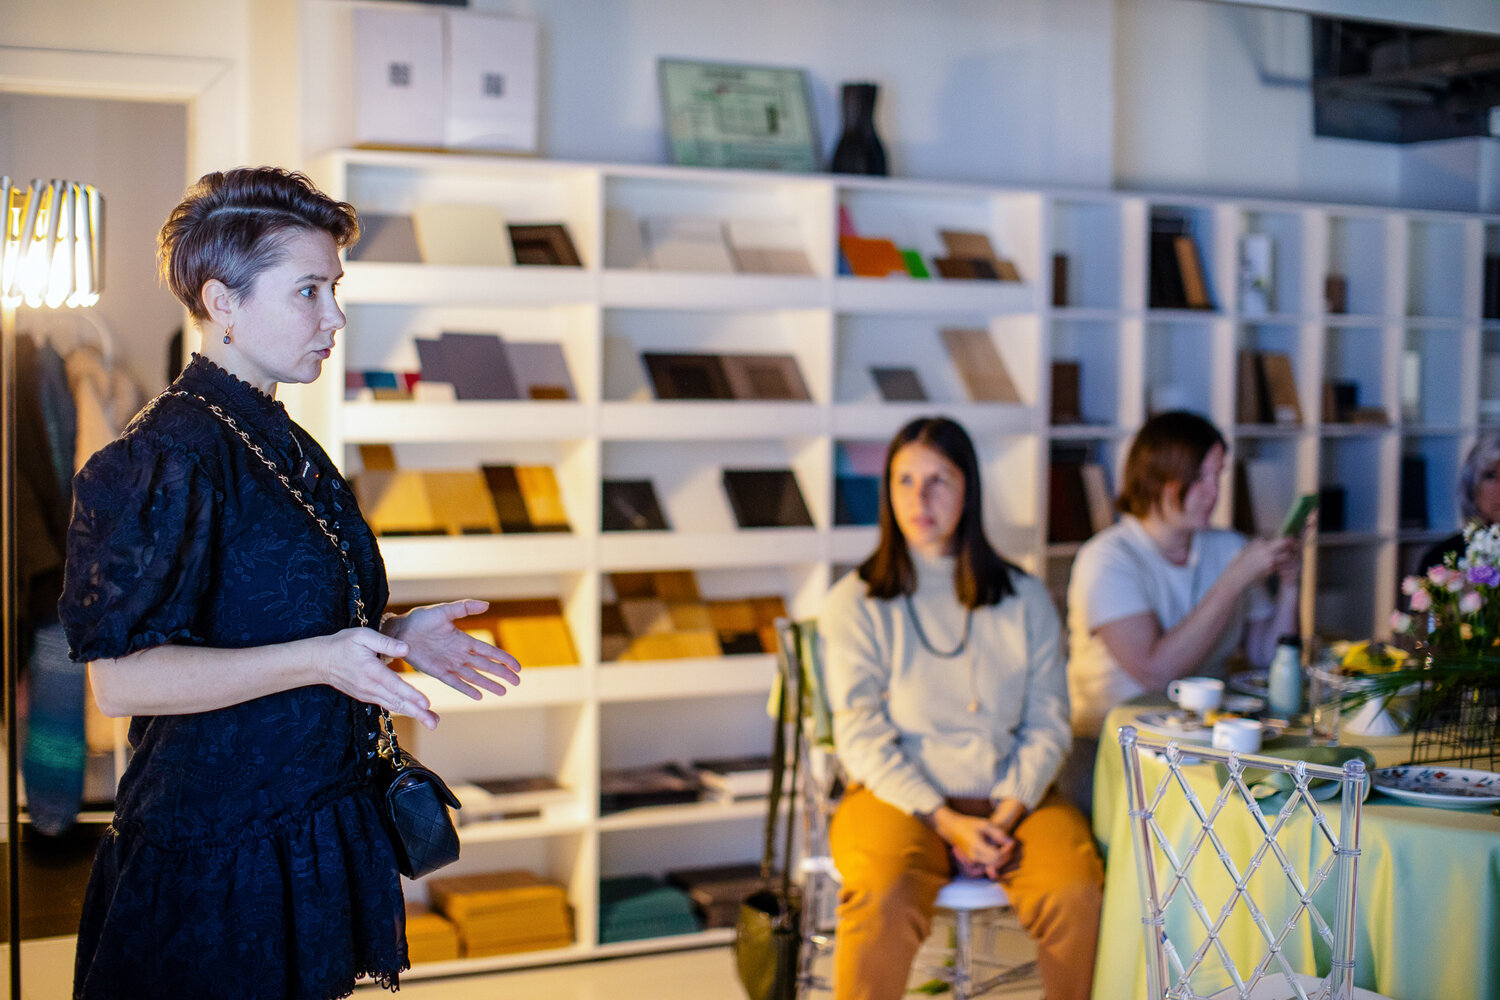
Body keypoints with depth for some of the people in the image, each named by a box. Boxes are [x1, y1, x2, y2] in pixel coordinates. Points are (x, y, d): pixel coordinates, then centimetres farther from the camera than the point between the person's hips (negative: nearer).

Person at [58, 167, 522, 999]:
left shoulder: (286, 448, 13)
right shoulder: (164, 458, -17)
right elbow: (123, 678, -23)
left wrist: (393, 635, 9)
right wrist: (318, 660, -28)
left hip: (314, 832, 9)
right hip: (213, 860, -9)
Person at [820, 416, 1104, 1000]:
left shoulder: (1025, 601, 11)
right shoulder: (855, 603, 4)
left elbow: (1047, 725, 7)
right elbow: (861, 737, -3)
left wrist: (1008, 812, -10)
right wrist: (945, 820, -14)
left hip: (1012, 796, 2)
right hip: (900, 796, -2)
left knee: (1078, 894, -27)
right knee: (882, 904, -33)